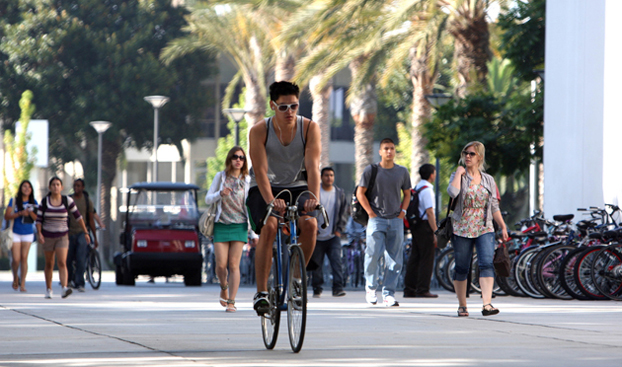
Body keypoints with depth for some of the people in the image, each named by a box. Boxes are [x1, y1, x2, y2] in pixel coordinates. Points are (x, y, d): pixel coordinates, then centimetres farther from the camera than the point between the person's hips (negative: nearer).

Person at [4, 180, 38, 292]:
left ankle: (22, 284, 3)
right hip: (15, 233, -2)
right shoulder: (14, 201, -2)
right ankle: (15, 278, 22)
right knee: (16, 259, -6)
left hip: (28, 234, 2)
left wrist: (30, 212, -17)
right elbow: (6, 216, -6)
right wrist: (20, 213, -18)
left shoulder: (33, 203, 4)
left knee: (24, 258, -1)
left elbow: (37, 219, 2)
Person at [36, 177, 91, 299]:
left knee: (62, 263, -17)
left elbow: (77, 216, 6)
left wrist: (85, 232, 7)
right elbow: (39, 219, 0)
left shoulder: (67, 201, -2)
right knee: (49, 264, 12)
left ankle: (64, 288, -30)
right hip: (47, 236, 1)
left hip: (62, 236, -1)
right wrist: (39, 233, -15)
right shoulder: (44, 202, -1)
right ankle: (48, 290, 27)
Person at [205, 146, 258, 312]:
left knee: (234, 264, -7)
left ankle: (231, 301, -5)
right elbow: (208, 199, 8)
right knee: (221, 264, -5)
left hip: (239, 225, 0)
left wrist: (253, 233, 6)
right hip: (221, 224, 0)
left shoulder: (247, 180, 7)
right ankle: (224, 288, 26)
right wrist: (220, 194, -13)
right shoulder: (220, 177, 6)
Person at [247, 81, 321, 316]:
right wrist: (270, 200, -41)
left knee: (310, 224, -26)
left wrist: (314, 197, -39)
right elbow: (260, 170, -24)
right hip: (265, 189, -2)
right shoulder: (259, 131, -15)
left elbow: (312, 165, -22)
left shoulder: (309, 128, -12)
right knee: (268, 228, -29)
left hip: (297, 188, 2)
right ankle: (261, 292, -25)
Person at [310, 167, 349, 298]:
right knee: (316, 264, 3)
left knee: (336, 260, -13)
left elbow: (344, 213, 13)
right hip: (317, 236, -1)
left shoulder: (340, 193, 9)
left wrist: (339, 229, 3)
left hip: (333, 236, 1)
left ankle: (338, 288, -15)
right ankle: (317, 288, 15)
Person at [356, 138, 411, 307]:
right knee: (373, 254, -10)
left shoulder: (402, 171, 10)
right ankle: (370, 287, 11)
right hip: (377, 219, -3)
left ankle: (388, 293, 2)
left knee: (394, 260, -2)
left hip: (396, 220, 3)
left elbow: (407, 194, 20)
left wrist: (403, 211, 6)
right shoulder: (371, 170, 1)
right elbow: (360, 193, 3)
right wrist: (370, 212, -4)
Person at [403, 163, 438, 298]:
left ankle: (409, 289, 12)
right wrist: (435, 232, -17)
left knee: (414, 258, 11)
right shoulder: (427, 190, -13)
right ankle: (422, 290, -5)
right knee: (426, 259, -5)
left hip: (415, 226, 9)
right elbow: (430, 212, -19)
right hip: (425, 226, -9)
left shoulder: (416, 189, 15)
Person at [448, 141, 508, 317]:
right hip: (462, 229, -1)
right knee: (461, 269, 4)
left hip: (484, 229, 1)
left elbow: (494, 206, 14)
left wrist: (503, 227, 9)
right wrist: (459, 172, -11)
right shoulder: (458, 176, 3)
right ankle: (462, 305, 18)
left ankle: (487, 304, -26)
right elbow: (452, 192, -20)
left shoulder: (488, 180, 11)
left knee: (487, 263, -17)